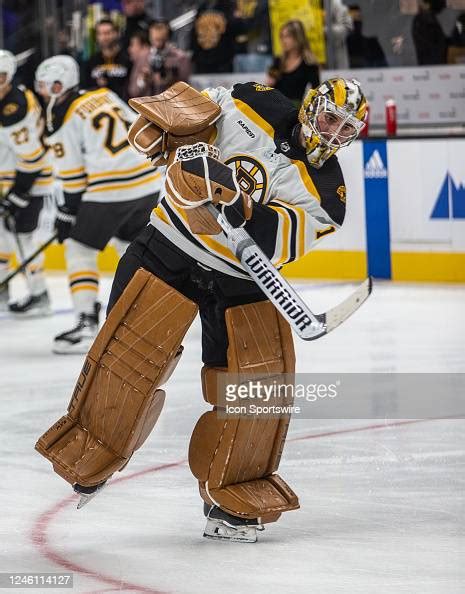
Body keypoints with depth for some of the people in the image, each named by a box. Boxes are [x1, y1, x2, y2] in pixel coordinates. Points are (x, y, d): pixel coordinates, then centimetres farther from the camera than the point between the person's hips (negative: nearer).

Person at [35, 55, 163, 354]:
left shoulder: (63, 118, -4)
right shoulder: (104, 95, 15)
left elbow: (72, 176, -3)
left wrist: (68, 214, 7)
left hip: (111, 190, -7)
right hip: (149, 181, 7)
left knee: (80, 249, 2)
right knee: (131, 245, 24)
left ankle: (87, 324, -7)